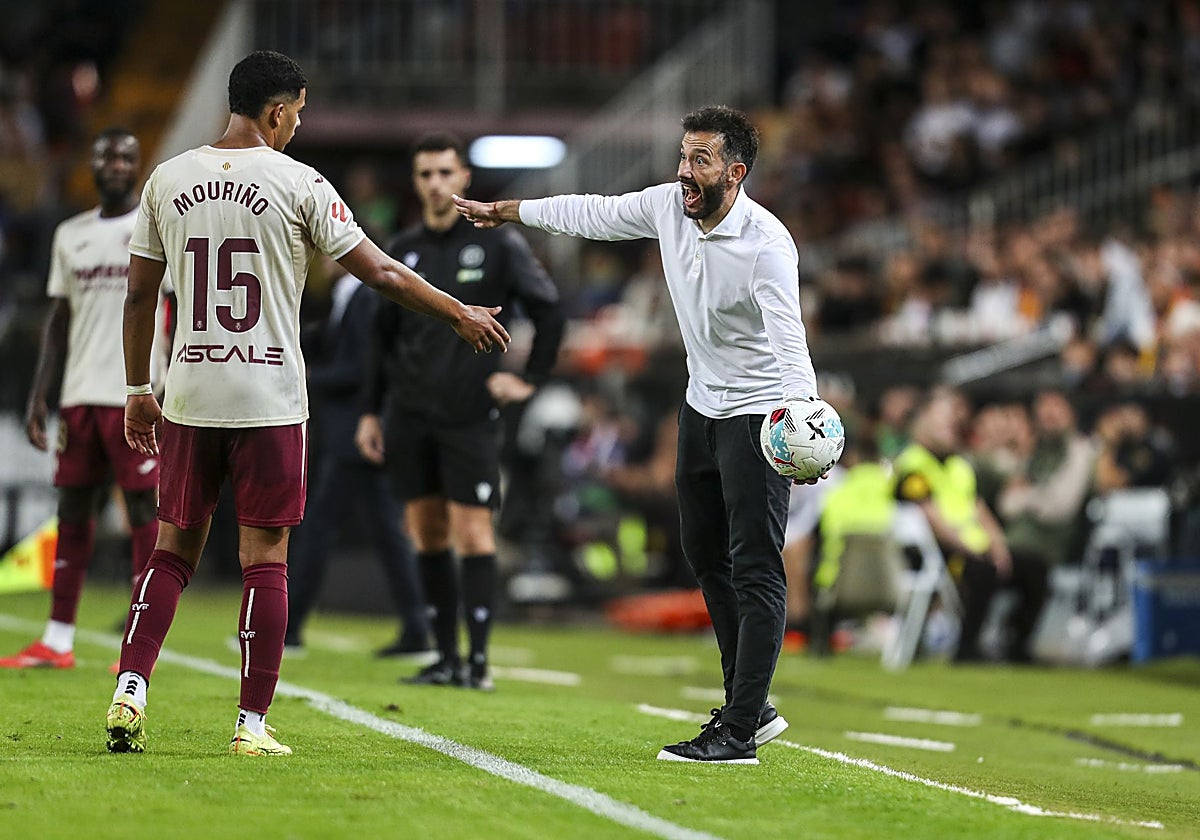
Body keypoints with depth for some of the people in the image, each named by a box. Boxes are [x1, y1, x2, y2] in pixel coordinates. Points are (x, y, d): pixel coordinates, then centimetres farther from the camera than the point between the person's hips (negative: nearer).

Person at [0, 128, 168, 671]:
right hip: (80, 396, 5)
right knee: (73, 511, 6)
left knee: (144, 512, -5)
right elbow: (60, 320, 17)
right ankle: (57, 642, 10)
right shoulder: (71, 235, 14)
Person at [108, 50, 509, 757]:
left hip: (191, 396, 3)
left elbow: (139, 295, 10)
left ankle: (130, 691, -3)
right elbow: (379, 272, -3)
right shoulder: (297, 183, -6)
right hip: (271, 400, -3)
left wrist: (138, 389, 19)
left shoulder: (166, 181, 5)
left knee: (174, 550, 12)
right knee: (266, 560, 2)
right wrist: (461, 314, 10)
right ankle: (253, 724, 3)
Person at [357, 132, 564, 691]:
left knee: (472, 534, -8)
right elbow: (383, 337, 16)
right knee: (427, 536, 4)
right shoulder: (402, 252, 11)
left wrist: (529, 380, -2)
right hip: (409, 415, 4)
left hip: (470, 415, -4)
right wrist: (371, 411, 12)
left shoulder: (497, 243, -1)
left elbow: (549, 310, 3)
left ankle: (478, 660, -7)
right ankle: (446, 657, 9)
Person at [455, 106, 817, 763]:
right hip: (702, 406, 9)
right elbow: (593, 214, 13)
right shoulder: (668, 205, -5)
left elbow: (789, 342, -36)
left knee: (755, 569, -12)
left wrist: (800, 415, -53)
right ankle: (750, 706, 25)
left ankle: (739, 733, -15)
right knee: (706, 557, 15)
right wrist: (506, 210, 23)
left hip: (759, 415, -9)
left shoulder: (767, 244, -27)